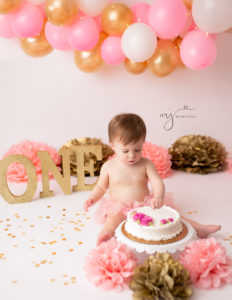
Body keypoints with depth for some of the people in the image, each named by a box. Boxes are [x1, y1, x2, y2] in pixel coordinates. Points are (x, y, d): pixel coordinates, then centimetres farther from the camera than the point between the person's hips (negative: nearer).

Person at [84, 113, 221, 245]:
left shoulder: (146, 164, -4)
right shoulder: (109, 167, -4)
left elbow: (158, 183, -13)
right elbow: (101, 187, 8)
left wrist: (158, 197, -34)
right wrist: (92, 198, -11)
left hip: (145, 205, 1)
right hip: (120, 208, 0)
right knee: (114, 218, -32)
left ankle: (199, 228, -7)